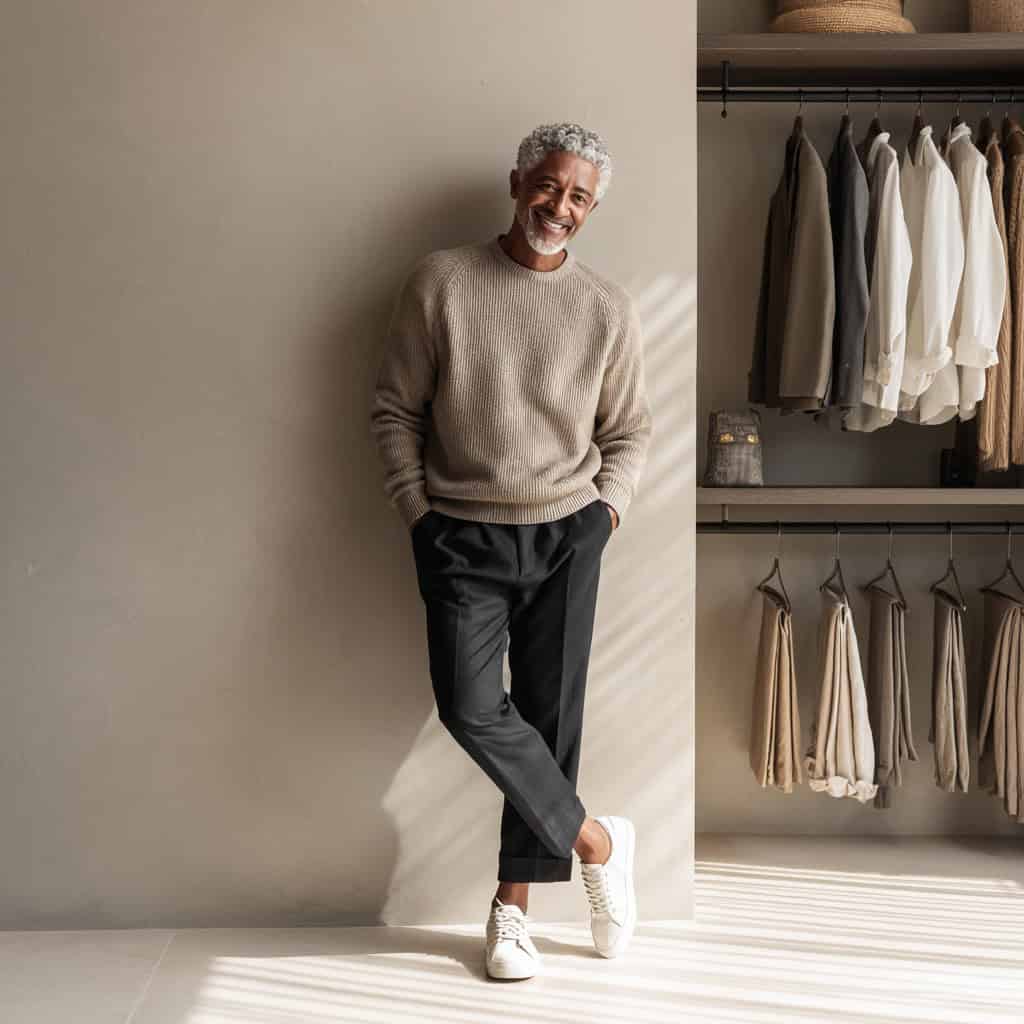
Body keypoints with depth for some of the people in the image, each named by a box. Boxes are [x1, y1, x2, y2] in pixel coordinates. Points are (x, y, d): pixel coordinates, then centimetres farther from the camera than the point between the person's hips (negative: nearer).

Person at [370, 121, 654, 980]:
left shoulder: (609, 309, 2)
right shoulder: (441, 281, -3)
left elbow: (630, 428, 12)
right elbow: (395, 409, 2)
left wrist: (608, 505, -1)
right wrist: (417, 510, -3)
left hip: (566, 535, 2)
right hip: (462, 536, -1)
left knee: (550, 713, 3)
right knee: (470, 706, -15)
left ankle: (514, 902, 18)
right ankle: (596, 839, 6)